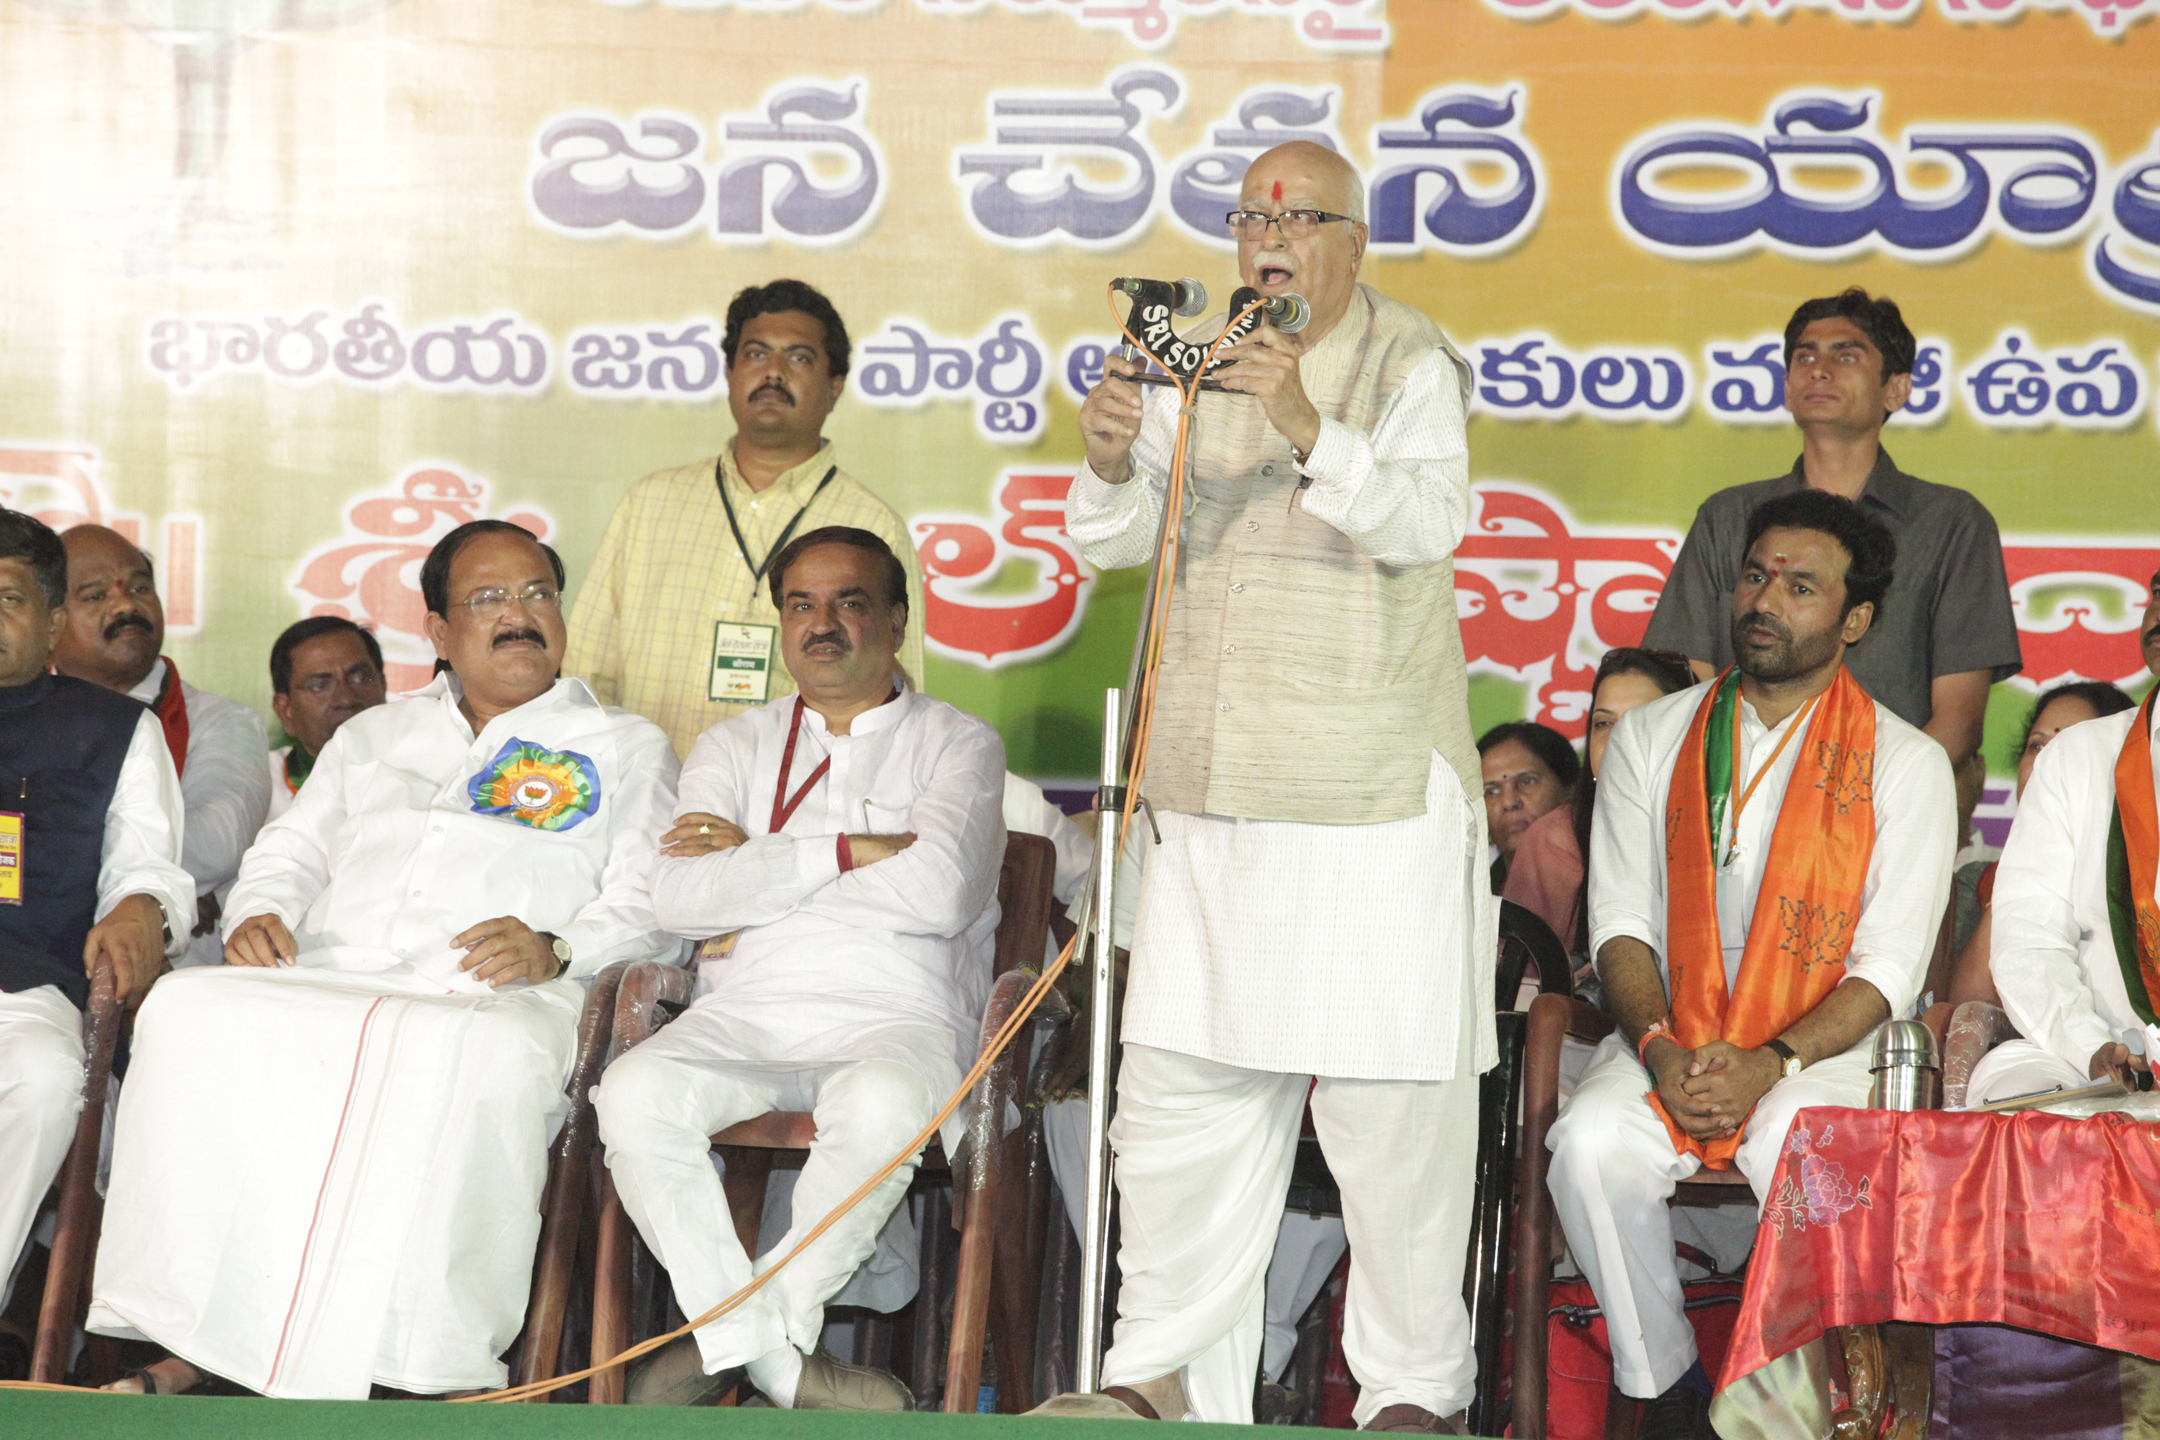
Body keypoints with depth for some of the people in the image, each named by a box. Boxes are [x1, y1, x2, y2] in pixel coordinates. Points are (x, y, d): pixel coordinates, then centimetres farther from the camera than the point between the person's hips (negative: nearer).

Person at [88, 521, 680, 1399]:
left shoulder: (626, 749, 20)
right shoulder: (372, 737, 33)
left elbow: (651, 905, 7)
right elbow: (290, 852, 30)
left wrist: (555, 951, -13)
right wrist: (258, 914, 6)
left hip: (491, 997, -4)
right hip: (329, 979, 4)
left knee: (486, 1057, -42)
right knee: (187, 1012, -28)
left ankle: (445, 1365, -38)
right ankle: (194, 1339, -27)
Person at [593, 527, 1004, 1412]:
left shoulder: (959, 744, 13)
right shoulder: (735, 747, 22)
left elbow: (938, 894, -7)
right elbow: (681, 899, 3)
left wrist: (758, 861, 0)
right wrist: (854, 852, 0)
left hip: (898, 1016, -2)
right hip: (750, 1009, 3)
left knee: (881, 1107, -39)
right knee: (636, 1093, -31)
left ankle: (729, 1339, -19)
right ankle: (780, 1362, -23)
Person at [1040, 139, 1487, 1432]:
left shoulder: (1412, 368, -2)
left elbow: (1429, 520, -18)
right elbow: (1114, 543, 10)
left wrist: (1309, 430, -33)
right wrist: (1114, 461, -12)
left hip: (1377, 797, -5)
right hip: (1215, 794, 5)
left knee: (1391, 1101, -2)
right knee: (1179, 1084, 7)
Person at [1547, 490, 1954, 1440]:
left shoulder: (1905, 765, 3)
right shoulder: (1650, 739, 11)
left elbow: (1890, 966, -3)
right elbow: (1620, 922, 5)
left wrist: (1768, 1065, -18)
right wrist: (1662, 1053, -14)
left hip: (1818, 1050, -2)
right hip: (1666, 1035, 2)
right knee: (1592, 1146, -30)